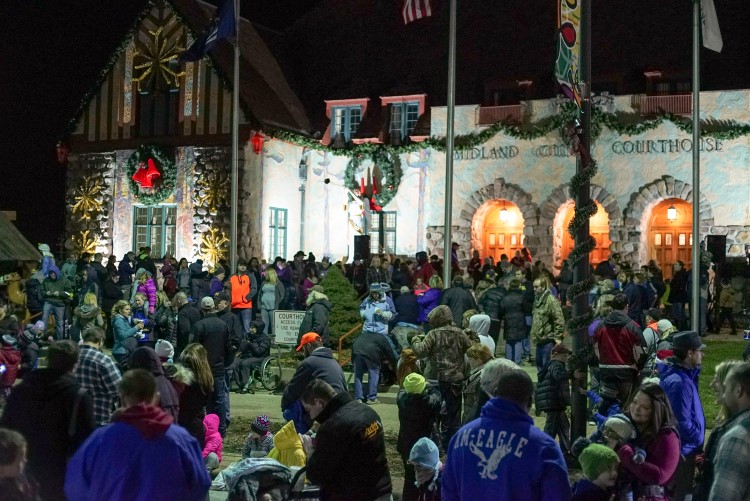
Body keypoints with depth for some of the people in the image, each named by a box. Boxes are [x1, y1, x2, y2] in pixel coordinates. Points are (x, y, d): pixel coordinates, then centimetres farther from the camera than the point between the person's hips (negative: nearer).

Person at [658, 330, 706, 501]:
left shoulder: (681, 374, 4)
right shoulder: (679, 382, -27)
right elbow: (682, 424, -28)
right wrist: (699, 441, -11)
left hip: (676, 448, 10)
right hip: (682, 450, -10)